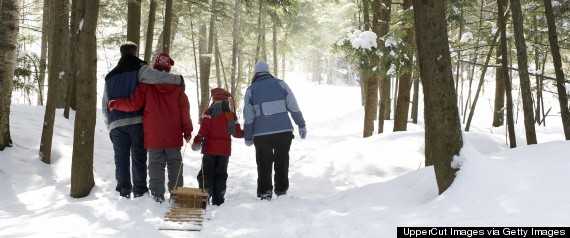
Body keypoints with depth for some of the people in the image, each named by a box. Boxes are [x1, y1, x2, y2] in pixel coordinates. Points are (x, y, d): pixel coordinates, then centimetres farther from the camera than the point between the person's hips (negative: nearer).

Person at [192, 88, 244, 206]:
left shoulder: (209, 112, -5)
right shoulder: (232, 115, 6)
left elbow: (204, 128, -15)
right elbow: (237, 133, 5)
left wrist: (197, 141, -10)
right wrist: (246, 133, 23)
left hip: (210, 149, -3)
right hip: (225, 150, 4)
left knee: (206, 173, 2)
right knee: (221, 174, 10)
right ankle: (218, 200, 10)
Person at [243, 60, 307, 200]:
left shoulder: (251, 90, 5)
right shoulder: (280, 84, 4)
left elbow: (248, 117, 3)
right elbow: (294, 107, 0)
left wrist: (248, 137, 10)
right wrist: (301, 125, 7)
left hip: (262, 134, 0)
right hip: (284, 131, 1)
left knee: (264, 164, 11)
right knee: (282, 162, 15)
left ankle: (265, 193, 8)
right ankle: (281, 191, 20)